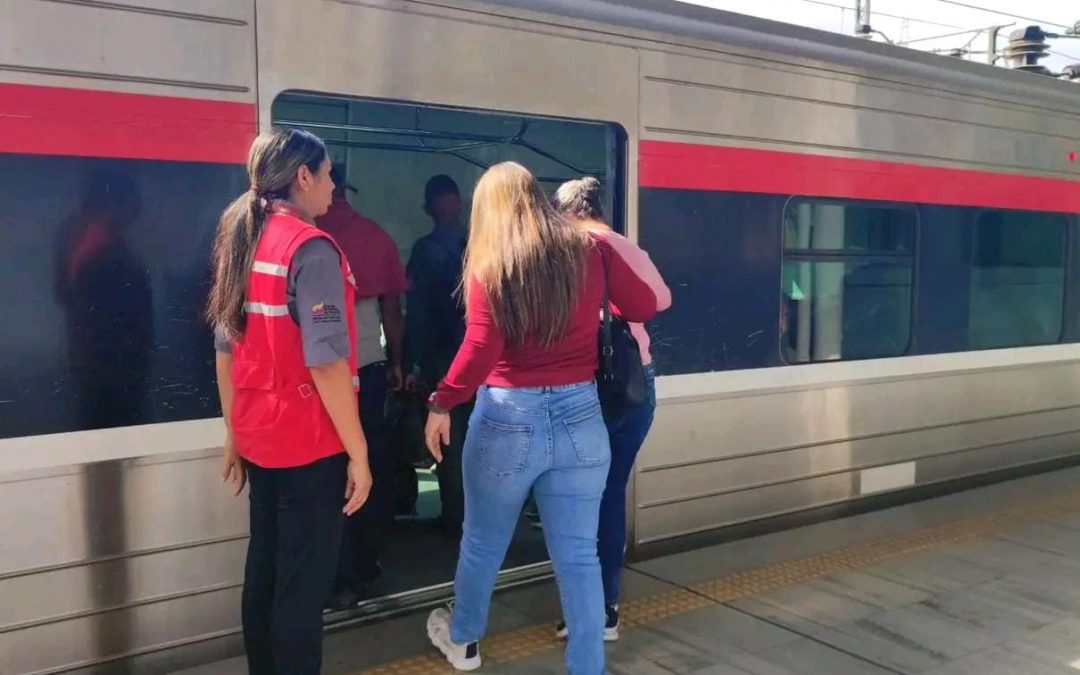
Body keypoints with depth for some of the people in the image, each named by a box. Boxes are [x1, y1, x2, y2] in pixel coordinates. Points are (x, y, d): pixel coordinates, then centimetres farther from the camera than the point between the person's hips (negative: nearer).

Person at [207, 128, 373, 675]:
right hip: (309, 443, -8)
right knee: (303, 582, 4)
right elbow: (325, 362, -21)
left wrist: (233, 434, 17)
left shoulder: (238, 241, 8)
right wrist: (357, 452, -16)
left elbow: (225, 349, 11)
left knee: (264, 569, 18)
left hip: (258, 438, 8)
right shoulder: (310, 247, -15)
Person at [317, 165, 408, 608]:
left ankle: (347, 576, 10)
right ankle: (368, 558, 28)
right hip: (370, 365, 3)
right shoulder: (376, 235, 1)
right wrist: (396, 361, 15)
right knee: (372, 461, 16)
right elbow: (392, 307, 5)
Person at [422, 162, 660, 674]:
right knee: (579, 556, 9)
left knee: (482, 543, 19)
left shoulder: (487, 261, -5)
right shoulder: (590, 249, 2)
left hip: (507, 416, -2)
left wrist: (441, 404, -4)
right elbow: (645, 306, 10)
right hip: (580, 415, 2)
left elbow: (481, 348, -14)